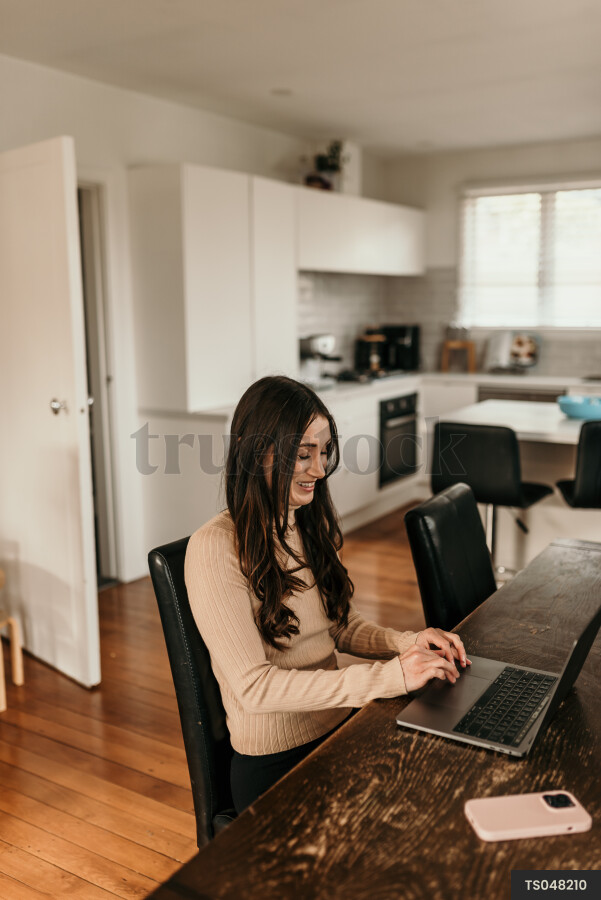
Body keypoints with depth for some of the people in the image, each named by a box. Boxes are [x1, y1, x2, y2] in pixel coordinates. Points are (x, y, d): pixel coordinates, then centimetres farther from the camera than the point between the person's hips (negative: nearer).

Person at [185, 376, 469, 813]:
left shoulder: (313, 524, 6)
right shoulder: (215, 548, -18)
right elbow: (254, 687, -22)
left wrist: (407, 643, -8)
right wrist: (390, 676, -26)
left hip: (341, 728, 6)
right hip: (275, 764, -6)